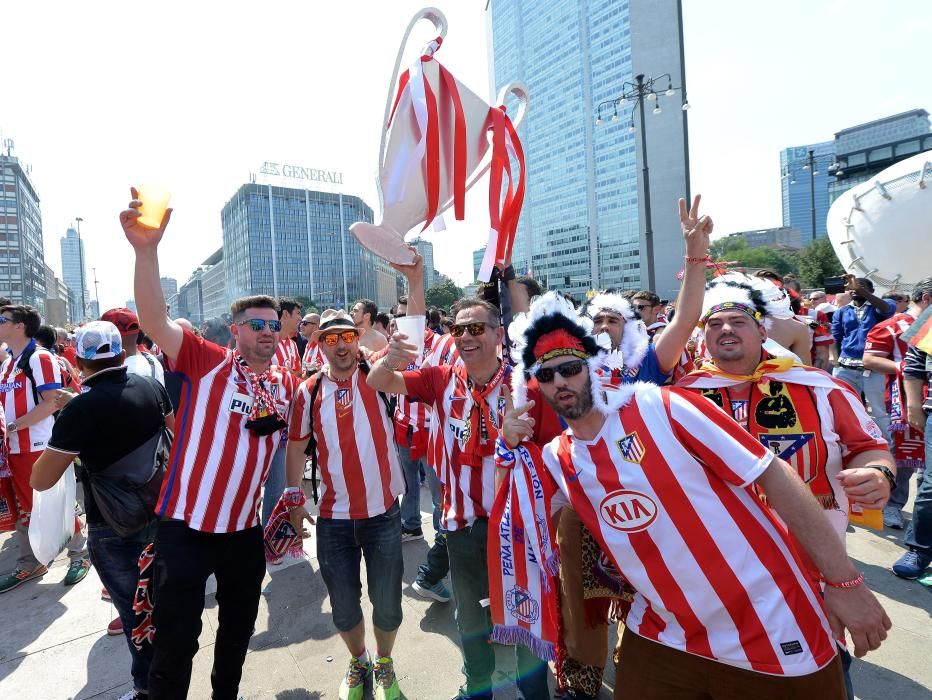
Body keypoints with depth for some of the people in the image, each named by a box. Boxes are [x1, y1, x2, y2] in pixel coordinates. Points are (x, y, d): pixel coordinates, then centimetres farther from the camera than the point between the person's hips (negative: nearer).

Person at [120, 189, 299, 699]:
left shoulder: (288, 384, 2)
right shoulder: (205, 361, -9)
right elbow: (153, 320, -23)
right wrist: (146, 249, -34)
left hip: (245, 529, 4)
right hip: (185, 524, -4)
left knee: (238, 628, 21)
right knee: (175, 642, 7)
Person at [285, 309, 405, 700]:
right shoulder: (309, 391, -2)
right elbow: (297, 446, 7)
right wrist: (295, 499, 8)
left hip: (384, 513, -1)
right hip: (333, 519, 2)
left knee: (387, 603, 14)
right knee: (344, 606, 18)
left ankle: (384, 663, 43)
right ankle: (357, 663, 47)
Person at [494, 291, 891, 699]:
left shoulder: (661, 406, -16)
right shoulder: (556, 460, 0)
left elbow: (774, 476, -13)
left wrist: (845, 581, -13)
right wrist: (511, 448, -7)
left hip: (768, 629, -3)